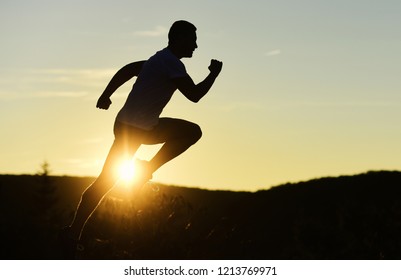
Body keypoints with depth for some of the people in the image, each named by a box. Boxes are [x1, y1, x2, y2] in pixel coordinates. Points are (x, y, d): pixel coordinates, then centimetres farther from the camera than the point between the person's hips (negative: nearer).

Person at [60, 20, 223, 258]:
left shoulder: (161, 60, 14)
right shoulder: (171, 63, -16)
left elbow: (127, 70, 22)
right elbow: (194, 95, -19)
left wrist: (106, 95, 21)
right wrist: (214, 74, -5)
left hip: (146, 128, 10)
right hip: (132, 129, -10)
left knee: (193, 132, 10)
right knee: (106, 181, -7)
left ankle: (147, 169, 5)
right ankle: (74, 232, -1)